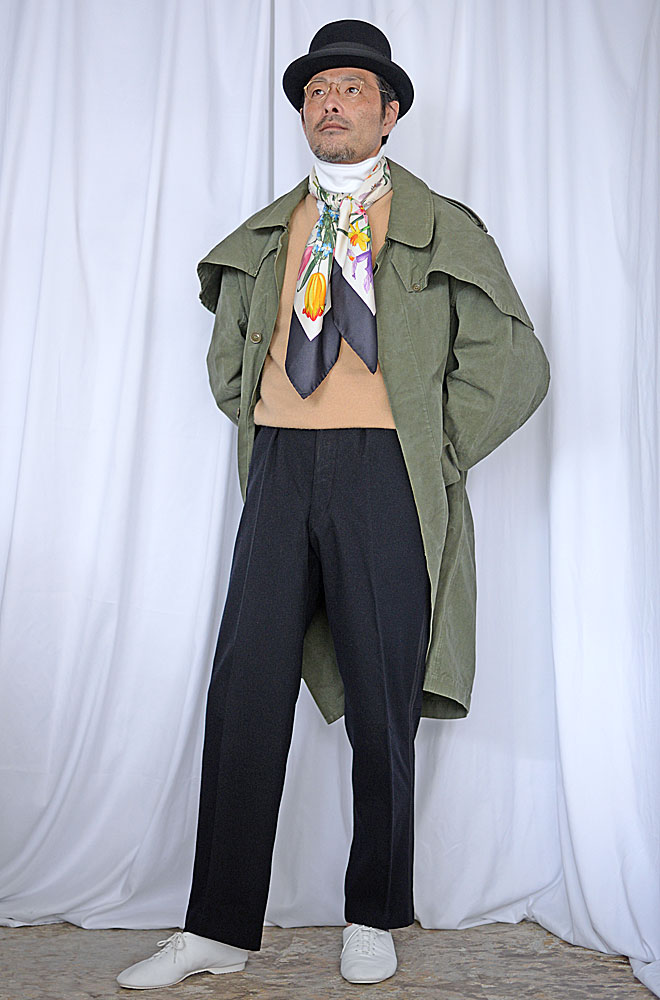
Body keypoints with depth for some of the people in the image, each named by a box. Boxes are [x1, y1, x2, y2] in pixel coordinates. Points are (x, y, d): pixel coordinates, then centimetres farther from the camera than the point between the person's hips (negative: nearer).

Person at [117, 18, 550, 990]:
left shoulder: (444, 230, 7)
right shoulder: (265, 235, 17)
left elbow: (515, 365, 3)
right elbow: (229, 356, 27)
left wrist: (434, 457, -2)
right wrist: (261, 437, 13)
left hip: (385, 477, -2)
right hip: (281, 471, 3)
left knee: (381, 709, 3)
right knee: (246, 693, -1)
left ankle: (374, 919, 22)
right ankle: (220, 928, 10)